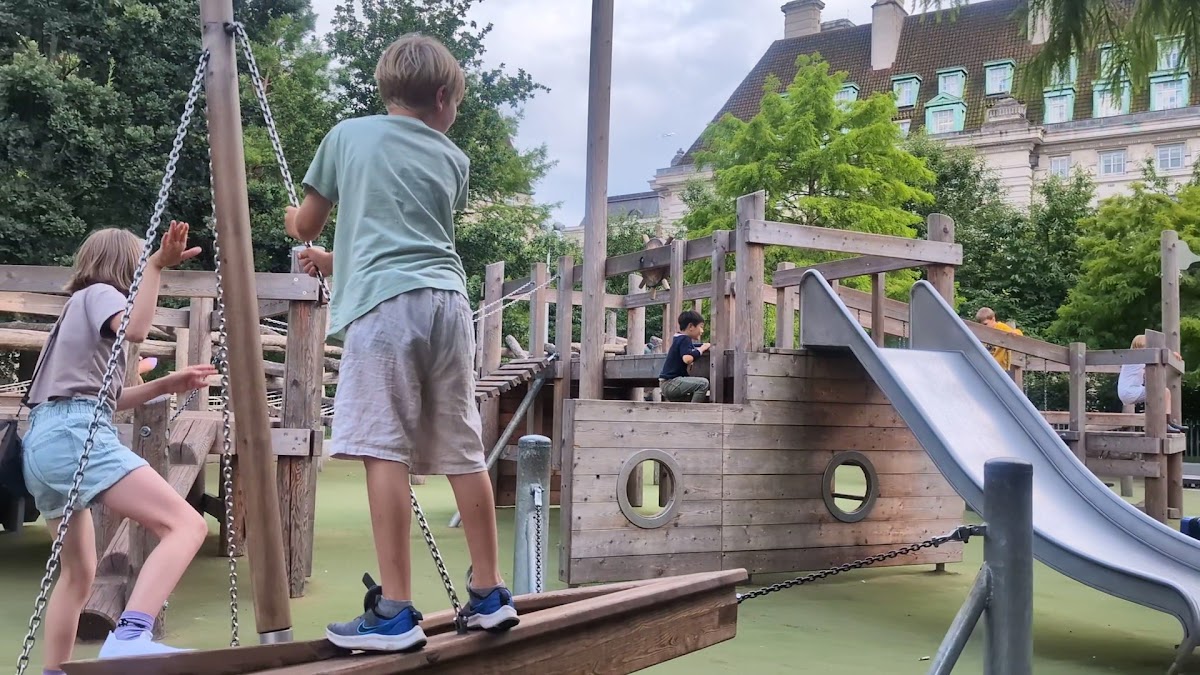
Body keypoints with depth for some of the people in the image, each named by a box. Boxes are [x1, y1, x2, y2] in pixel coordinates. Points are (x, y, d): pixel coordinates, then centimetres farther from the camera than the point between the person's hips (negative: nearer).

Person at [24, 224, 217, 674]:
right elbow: (136, 330, -18)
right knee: (186, 525, -22)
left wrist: (165, 386, 26)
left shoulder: (79, 305, 32)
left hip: (42, 440, 10)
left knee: (79, 571, 21)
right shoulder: (99, 292, 6)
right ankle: (130, 637, -39)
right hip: (74, 434, -10)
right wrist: (158, 267, -17)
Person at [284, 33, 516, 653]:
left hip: (384, 302, -4)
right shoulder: (453, 159, 21)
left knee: (384, 450, -9)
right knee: (463, 451, 9)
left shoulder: (347, 136, 14)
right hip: (447, 300, 4)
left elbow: (305, 227, 22)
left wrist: (298, 222, 47)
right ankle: (489, 594, 16)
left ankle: (395, 613, -12)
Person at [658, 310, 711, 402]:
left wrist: (704, 346, 5)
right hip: (670, 382, -10)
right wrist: (701, 349, -17)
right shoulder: (684, 339, -15)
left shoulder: (679, 339, 14)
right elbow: (687, 358, -31)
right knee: (703, 383, -26)